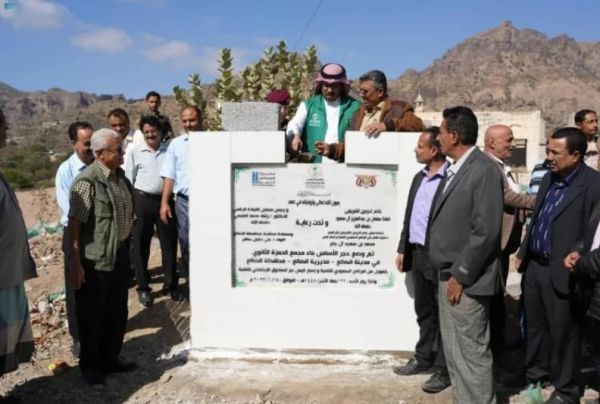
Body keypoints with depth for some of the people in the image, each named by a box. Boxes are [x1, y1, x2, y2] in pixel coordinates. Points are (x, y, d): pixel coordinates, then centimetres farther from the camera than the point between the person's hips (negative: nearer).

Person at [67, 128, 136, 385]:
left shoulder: (120, 176, 7)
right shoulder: (87, 181, -18)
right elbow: (74, 223, -19)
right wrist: (75, 263, -20)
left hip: (120, 255, 8)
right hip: (95, 259, -8)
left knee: (117, 313, 17)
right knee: (92, 315, 7)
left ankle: (110, 359, 34)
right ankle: (90, 365, 24)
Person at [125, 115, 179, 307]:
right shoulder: (135, 151, 2)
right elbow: (128, 180, 4)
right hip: (142, 200, -1)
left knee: (169, 243, 8)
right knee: (141, 246, 6)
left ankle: (170, 285, 22)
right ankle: (143, 287, 18)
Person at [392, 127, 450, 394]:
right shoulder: (419, 177, 12)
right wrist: (402, 249, 14)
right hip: (417, 254, 8)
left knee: (442, 315, 5)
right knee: (423, 312, 18)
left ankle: (443, 369, 16)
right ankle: (424, 359, 31)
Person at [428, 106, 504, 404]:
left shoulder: (484, 170, -15)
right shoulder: (455, 169, 13)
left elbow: (485, 230, -21)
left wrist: (461, 276, -17)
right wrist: (449, 274, 12)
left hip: (466, 281, -9)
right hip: (449, 276, 9)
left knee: (472, 353, 1)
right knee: (454, 352, 18)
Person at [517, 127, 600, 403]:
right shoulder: (549, 179, 10)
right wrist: (523, 252, 15)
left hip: (562, 272, -7)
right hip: (534, 265, 7)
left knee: (563, 332, 7)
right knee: (534, 326, 19)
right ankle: (534, 375, 37)